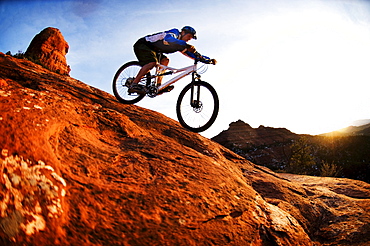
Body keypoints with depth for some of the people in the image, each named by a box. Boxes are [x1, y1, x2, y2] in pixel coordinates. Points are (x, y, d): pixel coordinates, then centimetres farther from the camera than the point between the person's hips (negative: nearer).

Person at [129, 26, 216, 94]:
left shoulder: (179, 44, 10)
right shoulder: (173, 33, -16)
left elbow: (190, 53, 8)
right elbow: (168, 39, -41)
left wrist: (209, 60, -1)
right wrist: (186, 45, -53)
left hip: (151, 50, 9)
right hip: (141, 44, -9)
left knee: (165, 60, -1)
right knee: (152, 62, -30)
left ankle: (158, 86, -7)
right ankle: (134, 85, -35)